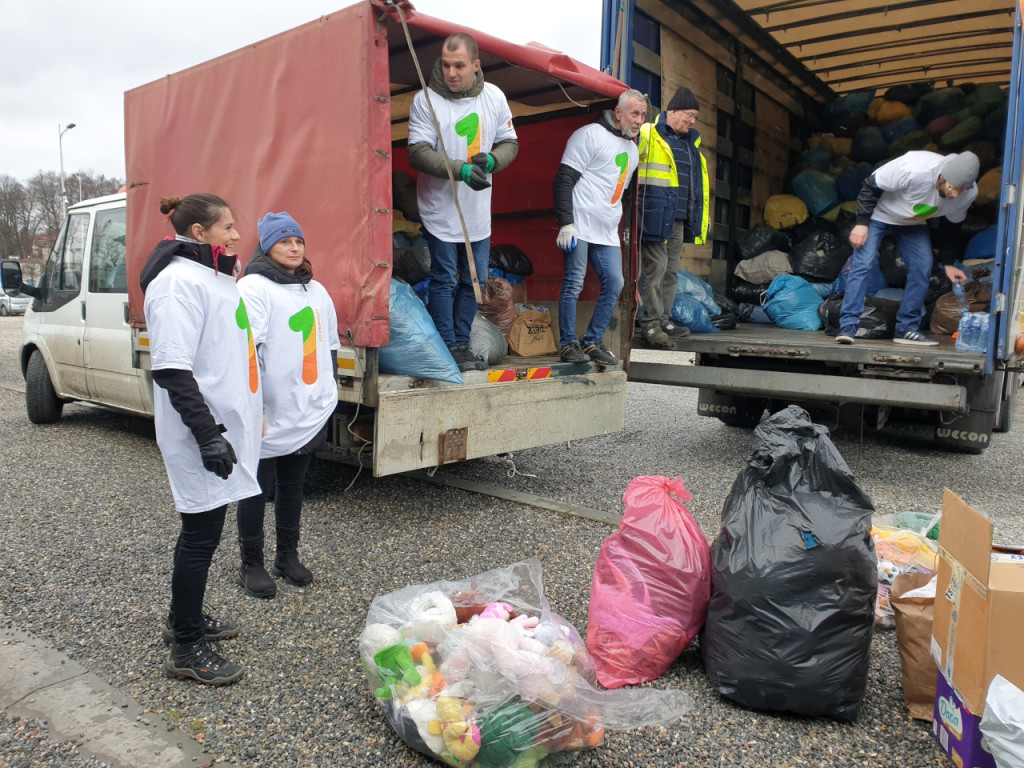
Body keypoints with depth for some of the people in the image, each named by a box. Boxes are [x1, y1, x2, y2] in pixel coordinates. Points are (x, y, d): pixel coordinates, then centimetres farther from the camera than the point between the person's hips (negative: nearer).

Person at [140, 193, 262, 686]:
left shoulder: (214, 277, 15)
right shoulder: (179, 284, -17)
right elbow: (172, 371, -23)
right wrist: (208, 435, -25)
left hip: (225, 425, 10)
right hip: (201, 439, -10)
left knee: (205, 530, 19)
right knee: (201, 536, 0)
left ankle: (185, 618, 36)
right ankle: (186, 649, 13)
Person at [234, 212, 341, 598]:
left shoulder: (317, 291, 14)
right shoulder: (254, 288, -8)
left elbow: (330, 346, 21)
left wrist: (329, 393, 18)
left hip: (310, 415, 6)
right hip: (269, 418, -6)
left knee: (292, 487, 17)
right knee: (257, 490, 5)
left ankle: (288, 556, 30)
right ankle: (251, 565, 19)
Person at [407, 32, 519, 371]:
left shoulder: (494, 97, 3)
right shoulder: (426, 99, -10)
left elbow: (510, 142, 10)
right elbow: (418, 152, -15)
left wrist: (491, 160, -13)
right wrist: (461, 170, -27)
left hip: (479, 210, 5)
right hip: (440, 207, -4)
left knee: (475, 281, 10)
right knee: (444, 280, 0)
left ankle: (462, 344, 23)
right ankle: (449, 348, 11)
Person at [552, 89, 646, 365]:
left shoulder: (632, 148, 20)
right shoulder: (591, 134, -5)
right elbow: (564, 179, -11)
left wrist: (624, 225, 20)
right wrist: (565, 223, -18)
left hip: (608, 232, 8)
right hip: (580, 226, -8)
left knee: (614, 283, 2)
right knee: (574, 283, -5)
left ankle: (593, 341, 12)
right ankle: (568, 343, 4)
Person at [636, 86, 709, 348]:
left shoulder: (691, 143, 19)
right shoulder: (648, 135, -5)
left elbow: (699, 183, 24)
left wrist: (698, 218, 20)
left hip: (679, 218, 8)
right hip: (655, 216, -8)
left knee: (671, 270, 11)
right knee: (656, 268, -10)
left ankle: (664, 320, 19)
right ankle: (651, 323, -5)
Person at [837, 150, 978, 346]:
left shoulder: (969, 193, -19)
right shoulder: (914, 168, -39)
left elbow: (949, 224, -1)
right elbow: (871, 186, -25)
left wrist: (948, 262, 0)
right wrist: (861, 223, -26)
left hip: (914, 224, 5)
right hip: (878, 213, -5)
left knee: (923, 267, -6)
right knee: (864, 262, -18)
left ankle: (907, 329, 3)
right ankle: (848, 326, -18)